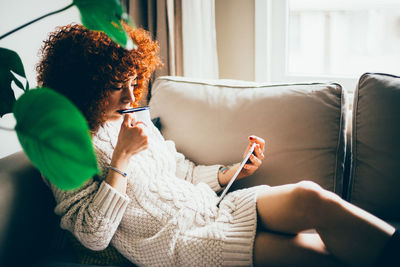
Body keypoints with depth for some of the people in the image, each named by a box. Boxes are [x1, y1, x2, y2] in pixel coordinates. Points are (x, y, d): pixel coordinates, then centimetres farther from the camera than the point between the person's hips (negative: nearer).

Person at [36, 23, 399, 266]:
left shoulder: (136, 122, 19)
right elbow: (93, 235, -13)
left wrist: (235, 171, 11)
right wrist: (122, 158, -16)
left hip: (213, 206, 7)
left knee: (308, 195, -22)